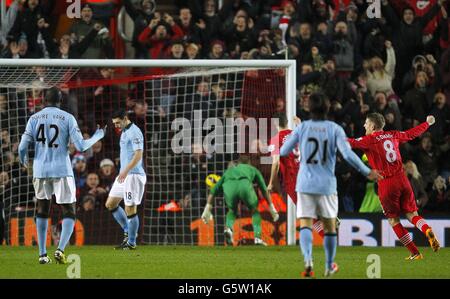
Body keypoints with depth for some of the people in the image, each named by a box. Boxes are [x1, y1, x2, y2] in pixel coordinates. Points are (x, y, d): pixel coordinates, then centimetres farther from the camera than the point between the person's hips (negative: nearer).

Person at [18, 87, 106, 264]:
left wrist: (23, 160, 23)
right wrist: (97, 136, 10)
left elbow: (22, 147, 0)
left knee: (42, 211, 20)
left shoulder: (34, 119, 3)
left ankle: (42, 254, 13)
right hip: (62, 171, -2)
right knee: (69, 214, 7)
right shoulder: (68, 118, -3)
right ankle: (60, 249, -17)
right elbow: (80, 146, -8)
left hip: (40, 171, 2)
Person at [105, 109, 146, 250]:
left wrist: (125, 171, -29)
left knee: (130, 209, -6)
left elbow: (138, 155, -22)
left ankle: (131, 242, 2)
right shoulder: (124, 132, 17)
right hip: (124, 175, 10)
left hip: (133, 175, -10)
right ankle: (127, 232, 19)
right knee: (110, 204, 11)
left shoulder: (134, 132, -14)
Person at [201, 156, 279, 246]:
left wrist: (207, 209, 37)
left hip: (229, 187, 1)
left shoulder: (229, 170, 43)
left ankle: (228, 228, 1)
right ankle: (257, 238, 10)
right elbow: (265, 190, 38)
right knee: (255, 211, 25)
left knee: (232, 211, 30)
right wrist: (272, 207, 43)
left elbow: (214, 190, 38)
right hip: (245, 185, -1)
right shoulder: (252, 169, 40)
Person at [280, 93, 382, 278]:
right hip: (327, 185, 0)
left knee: (305, 225, -4)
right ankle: (329, 266, 25)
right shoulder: (335, 129, -3)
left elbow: (283, 152, 2)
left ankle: (308, 260, -29)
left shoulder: (302, 128, -1)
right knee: (330, 226, 16)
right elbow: (348, 155, -13)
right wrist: (367, 172, -3)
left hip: (305, 184, 0)